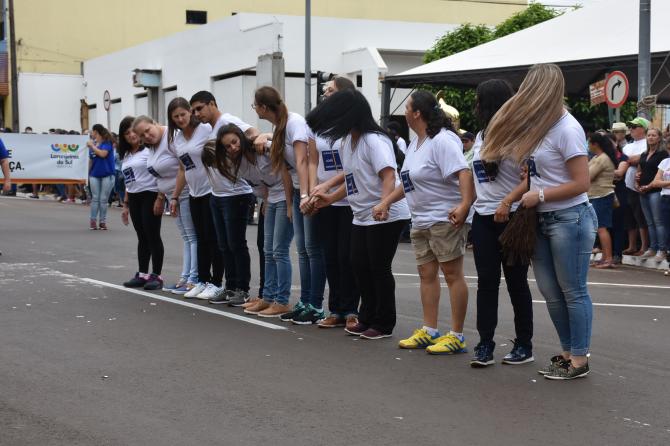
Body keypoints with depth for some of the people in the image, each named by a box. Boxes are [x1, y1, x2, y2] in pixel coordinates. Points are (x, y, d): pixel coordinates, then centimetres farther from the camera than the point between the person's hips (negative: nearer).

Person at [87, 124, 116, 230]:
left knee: (103, 199, 1)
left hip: (107, 174, -4)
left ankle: (102, 221, 8)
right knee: (95, 198, 4)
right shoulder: (93, 143, 6)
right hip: (95, 174, 4)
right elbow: (91, 159, 13)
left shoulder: (107, 142, -7)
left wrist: (92, 145, -12)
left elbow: (103, 154, -22)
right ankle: (93, 221, 8)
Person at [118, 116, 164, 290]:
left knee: (153, 236, -4)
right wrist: (126, 205, 16)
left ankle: (156, 276, 1)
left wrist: (160, 199, -19)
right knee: (142, 238, 10)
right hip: (134, 198, 7)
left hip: (150, 196, -7)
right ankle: (142, 274, 14)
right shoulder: (126, 155, 15)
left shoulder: (150, 149, -8)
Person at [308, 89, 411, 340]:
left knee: (379, 268, -3)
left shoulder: (374, 140, -17)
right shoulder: (346, 141, 11)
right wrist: (330, 199, 18)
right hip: (362, 216, 9)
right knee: (359, 266, 9)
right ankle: (367, 319, 21)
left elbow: (389, 176, -27)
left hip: (386, 216, -9)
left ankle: (384, 324, 8)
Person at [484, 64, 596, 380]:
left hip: (570, 219, -8)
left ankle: (579, 361, 7)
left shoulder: (567, 129, -15)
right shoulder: (538, 126, 8)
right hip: (542, 220, 8)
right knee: (550, 291, 10)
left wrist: (539, 195, -14)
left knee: (572, 291, 0)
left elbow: (581, 183, -17)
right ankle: (568, 352, 22)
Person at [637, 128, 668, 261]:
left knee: (658, 221, -10)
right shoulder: (644, 155, 19)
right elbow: (639, 172, 26)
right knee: (649, 222, 9)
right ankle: (652, 248, 13)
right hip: (643, 191, 7)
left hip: (655, 191, -7)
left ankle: (662, 250, -10)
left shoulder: (662, 154, -4)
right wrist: (637, 184, 6)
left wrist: (649, 186, -14)